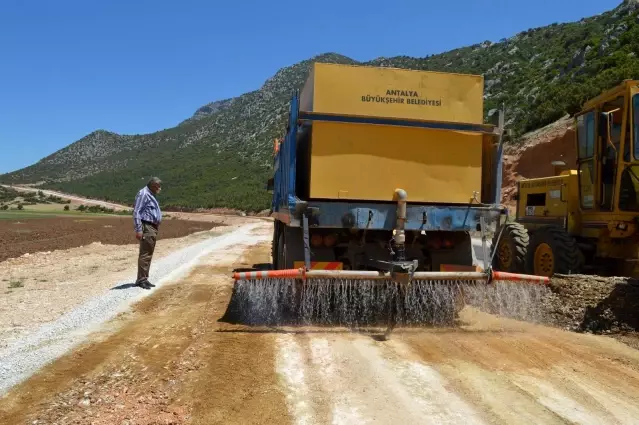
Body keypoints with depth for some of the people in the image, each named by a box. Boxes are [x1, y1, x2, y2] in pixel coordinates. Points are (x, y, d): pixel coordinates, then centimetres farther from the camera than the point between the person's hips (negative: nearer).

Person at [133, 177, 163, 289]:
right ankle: (141, 279, -7)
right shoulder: (143, 194, -11)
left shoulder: (151, 195, 19)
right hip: (146, 227, -10)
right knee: (145, 254, -10)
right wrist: (138, 230, -22)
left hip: (153, 228, 10)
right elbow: (136, 212, -17)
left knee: (148, 255, 11)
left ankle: (143, 279, 17)